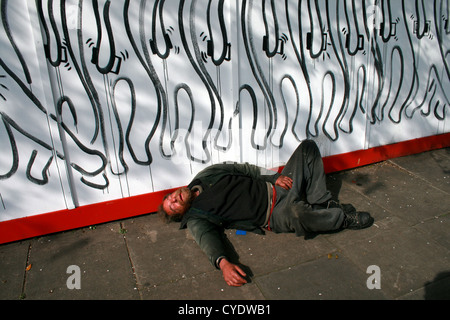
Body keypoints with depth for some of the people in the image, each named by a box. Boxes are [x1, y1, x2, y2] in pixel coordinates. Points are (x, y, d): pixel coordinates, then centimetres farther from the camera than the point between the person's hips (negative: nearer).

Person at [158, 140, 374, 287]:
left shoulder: (206, 176, 14)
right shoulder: (195, 218, -1)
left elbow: (245, 169, 16)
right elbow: (208, 238, -21)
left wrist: (275, 177, 1)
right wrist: (223, 263, -42)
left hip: (275, 188, 7)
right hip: (274, 216, -7)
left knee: (307, 147, -1)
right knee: (294, 211, -43)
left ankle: (322, 203, -3)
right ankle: (343, 218, -11)